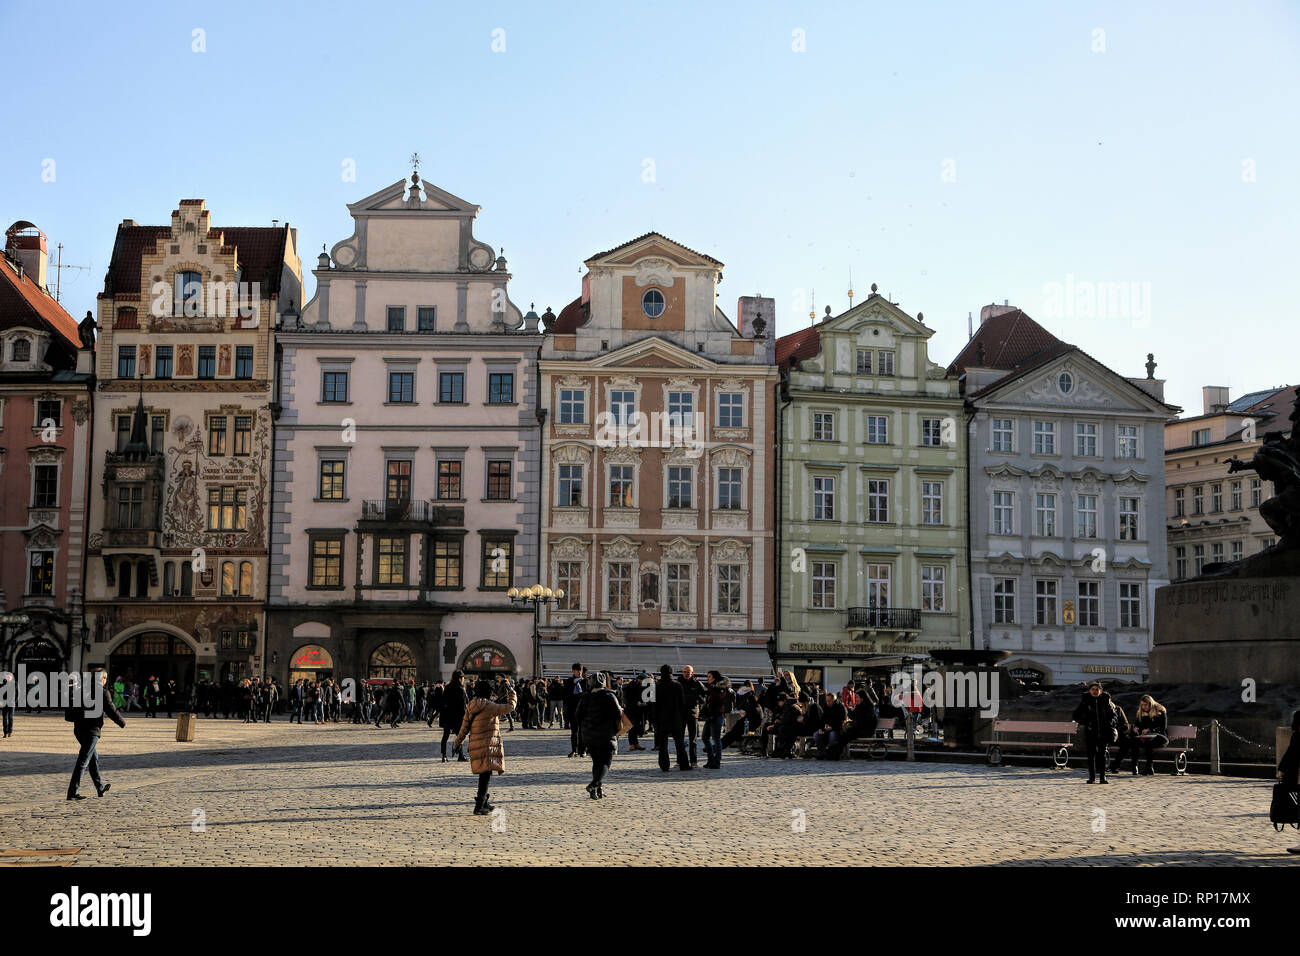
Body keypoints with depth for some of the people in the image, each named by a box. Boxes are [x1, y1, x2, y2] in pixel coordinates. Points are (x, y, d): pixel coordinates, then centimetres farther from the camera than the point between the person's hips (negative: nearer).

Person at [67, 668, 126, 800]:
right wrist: (122, 723, 5)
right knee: (83, 761, -6)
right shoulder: (102, 693, -10)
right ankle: (73, 792, -9)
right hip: (92, 730, -8)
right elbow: (111, 711, -8)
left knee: (94, 758, 21)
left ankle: (100, 787, 33)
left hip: (79, 729, 8)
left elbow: (69, 714, 14)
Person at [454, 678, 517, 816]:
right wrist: (511, 692, 11)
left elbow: (464, 727, 12)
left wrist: (458, 742, 23)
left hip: (475, 745, 7)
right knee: (486, 775, -6)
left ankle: (483, 803, 29)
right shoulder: (489, 706, -11)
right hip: (488, 745, -7)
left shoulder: (471, 707, 8)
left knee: (484, 774, 19)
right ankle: (479, 807, -12)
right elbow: (510, 706, -5)